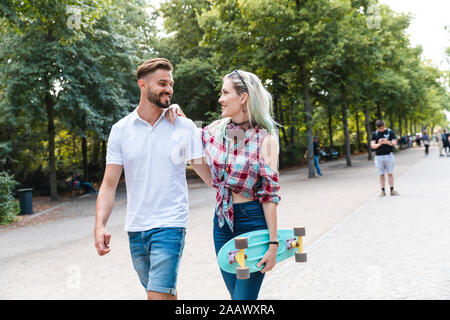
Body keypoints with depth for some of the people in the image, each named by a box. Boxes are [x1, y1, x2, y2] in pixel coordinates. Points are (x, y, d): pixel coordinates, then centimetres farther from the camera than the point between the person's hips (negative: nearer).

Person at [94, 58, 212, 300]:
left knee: (158, 295, -13)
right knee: (166, 293, 15)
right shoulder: (120, 130, 3)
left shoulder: (184, 127, -1)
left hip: (170, 226, -3)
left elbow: (208, 174, 0)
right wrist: (100, 225, -11)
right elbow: (109, 185, 1)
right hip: (135, 229, 3)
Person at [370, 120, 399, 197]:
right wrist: (378, 144, -23)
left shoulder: (390, 132, 2)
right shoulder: (375, 134, 6)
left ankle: (392, 190, 4)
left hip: (389, 156, -1)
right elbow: (372, 145, -1)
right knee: (381, 174, 3)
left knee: (390, 173, 1)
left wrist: (388, 142, -27)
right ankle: (383, 191, 8)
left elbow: (394, 142, -5)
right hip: (378, 156, 1)